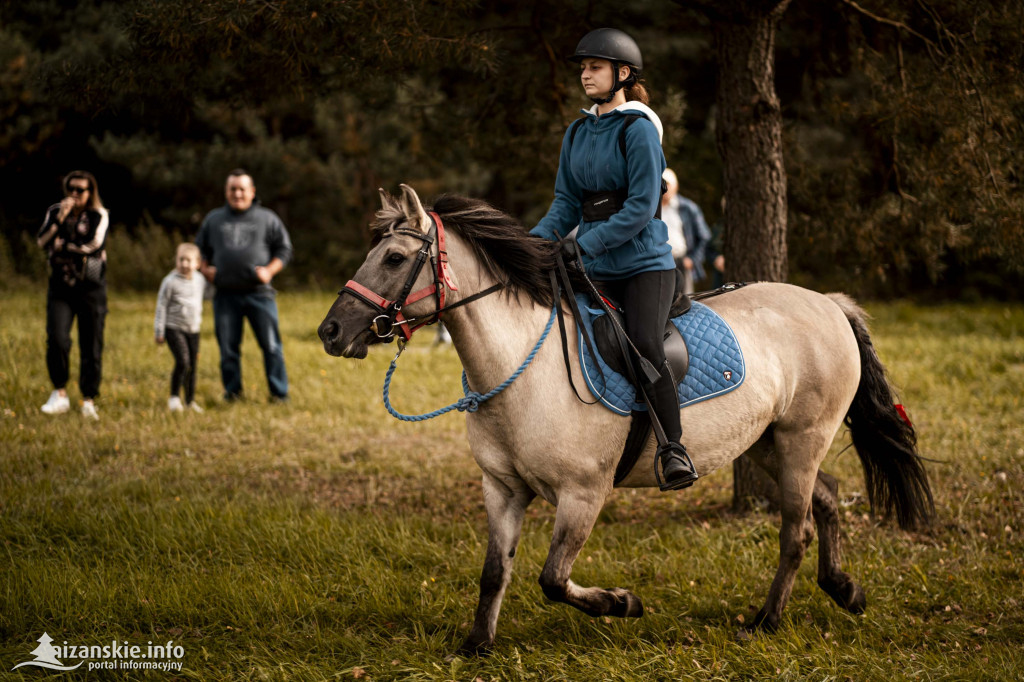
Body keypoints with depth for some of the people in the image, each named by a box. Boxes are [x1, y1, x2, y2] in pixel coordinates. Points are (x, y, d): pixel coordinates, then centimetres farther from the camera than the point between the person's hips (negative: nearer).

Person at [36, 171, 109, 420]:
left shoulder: (99, 216, 0)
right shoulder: (55, 212, 7)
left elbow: (93, 244, -15)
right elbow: (42, 241, -7)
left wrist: (63, 245, -6)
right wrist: (60, 218, -17)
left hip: (91, 289, -1)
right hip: (60, 287, 1)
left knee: (91, 346, -2)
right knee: (57, 340, -15)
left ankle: (89, 401, 7)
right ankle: (60, 394, -1)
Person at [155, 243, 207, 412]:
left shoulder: (200, 281, 6)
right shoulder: (170, 281, -9)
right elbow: (161, 306, -6)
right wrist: (159, 331, -7)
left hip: (193, 330, 5)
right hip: (174, 328, -5)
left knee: (192, 366, 8)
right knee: (182, 362, -20)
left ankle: (190, 400, 20)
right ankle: (174, 397, -9)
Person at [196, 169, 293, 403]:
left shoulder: (267, 218, 7)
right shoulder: (213, 219, 14)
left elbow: (284, 249, 8)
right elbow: (200, 249, 22)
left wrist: (269, 270, -8)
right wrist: (205, 269, 4)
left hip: (259, 293, -2)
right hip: (225, 294, 2)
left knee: (271, 345, -5)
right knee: (228, 347, 5)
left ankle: (279, 393, 2)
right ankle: (232, 391, 16)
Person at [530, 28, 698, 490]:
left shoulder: (638, 131, -9)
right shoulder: (577, 134, 13)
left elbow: (641, 208, -15)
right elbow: (567, 204, 14)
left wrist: (584, 244, -22)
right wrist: (534, 241, -3)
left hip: (643, 263, -7)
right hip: (595, 272, 7)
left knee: (644, 345, -28)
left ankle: (674, 449, -22)